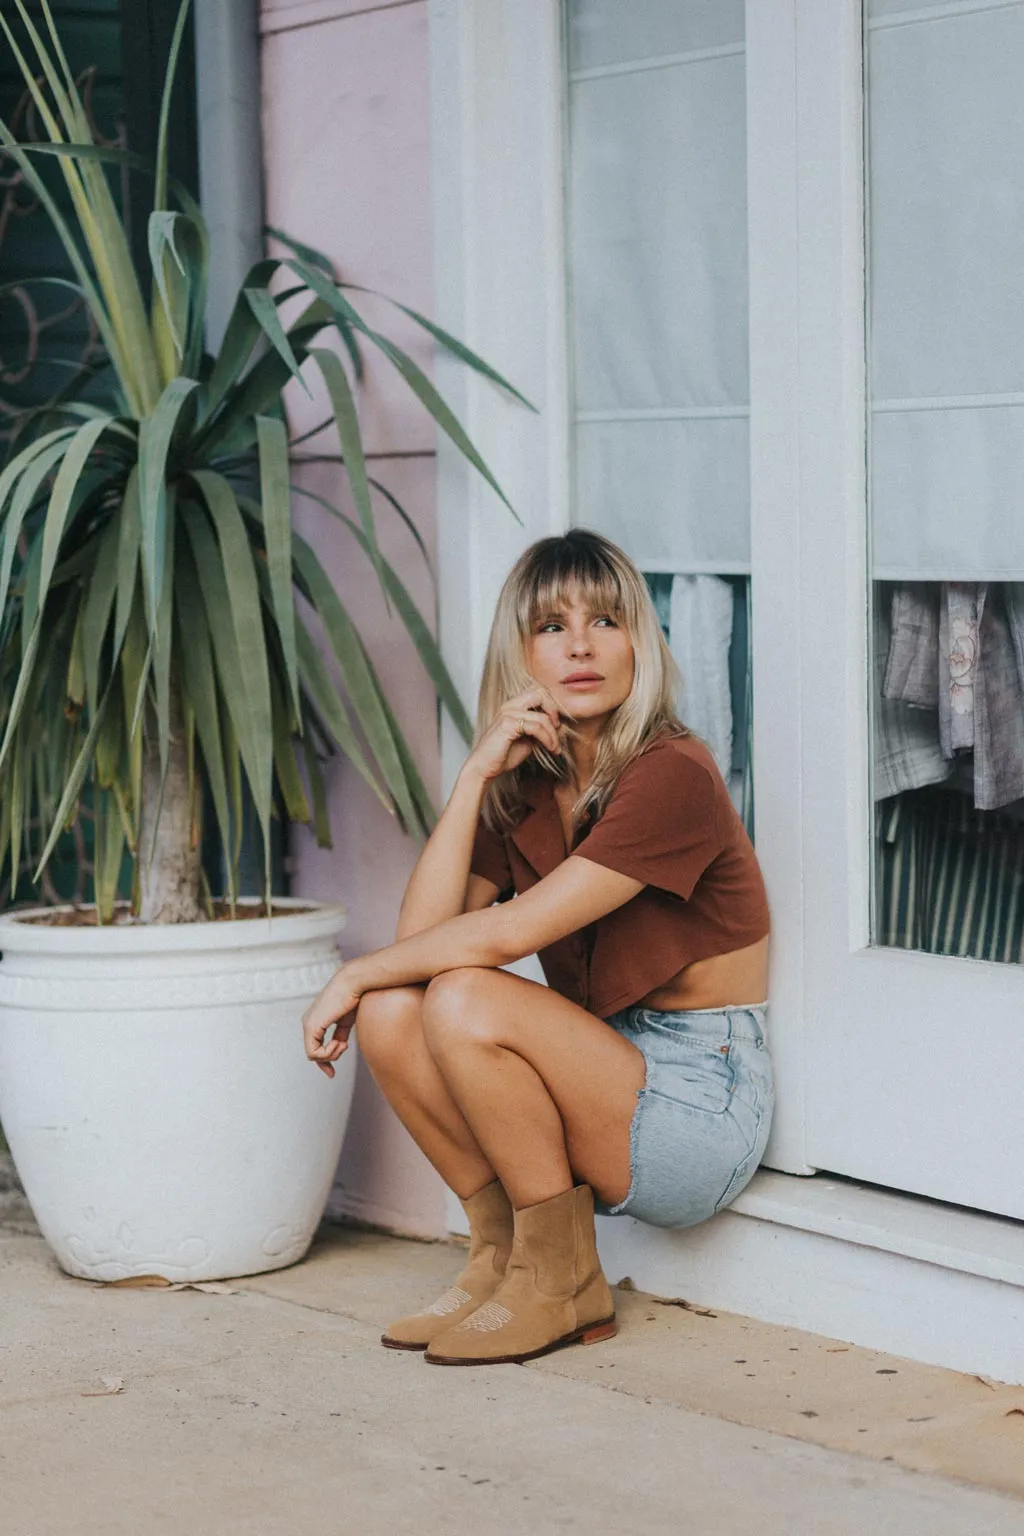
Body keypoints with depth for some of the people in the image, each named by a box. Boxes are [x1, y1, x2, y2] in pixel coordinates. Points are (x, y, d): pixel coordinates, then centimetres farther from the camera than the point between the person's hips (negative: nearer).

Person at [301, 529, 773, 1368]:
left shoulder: (673, 776, -17)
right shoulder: (524, 786, 6)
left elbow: (507, 934, -24)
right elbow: (420, 932, -7)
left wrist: (356, 973, -12)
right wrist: (475, 776, -12)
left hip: (701, 1109, -7)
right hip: (604, 1081, 7)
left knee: (467, 1003, -26)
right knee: (391, 1011, -13)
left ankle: (563, 1279, -9)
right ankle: (502, 1250, 2)